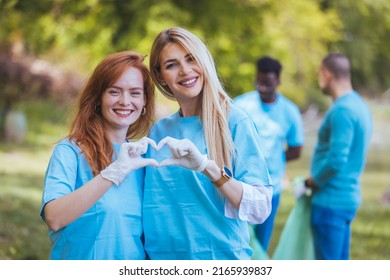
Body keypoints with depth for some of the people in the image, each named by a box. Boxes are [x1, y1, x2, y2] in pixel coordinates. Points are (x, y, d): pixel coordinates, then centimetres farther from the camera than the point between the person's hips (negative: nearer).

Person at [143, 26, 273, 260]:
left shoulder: (234, 121, -10)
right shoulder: (158, 132, 3)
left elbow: (260, 210, -17)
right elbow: (148, 205, 9)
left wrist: (209, 169, -29)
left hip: (222, 255, -4)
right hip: (163, 256, 4)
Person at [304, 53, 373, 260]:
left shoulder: (342, 111, -19)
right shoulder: (359, 105, 13)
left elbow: (336, 159, -25)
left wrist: (313, 181, -8)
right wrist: (317, 179, 12)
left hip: (331, 200, -10)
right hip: (348, 196, 10)